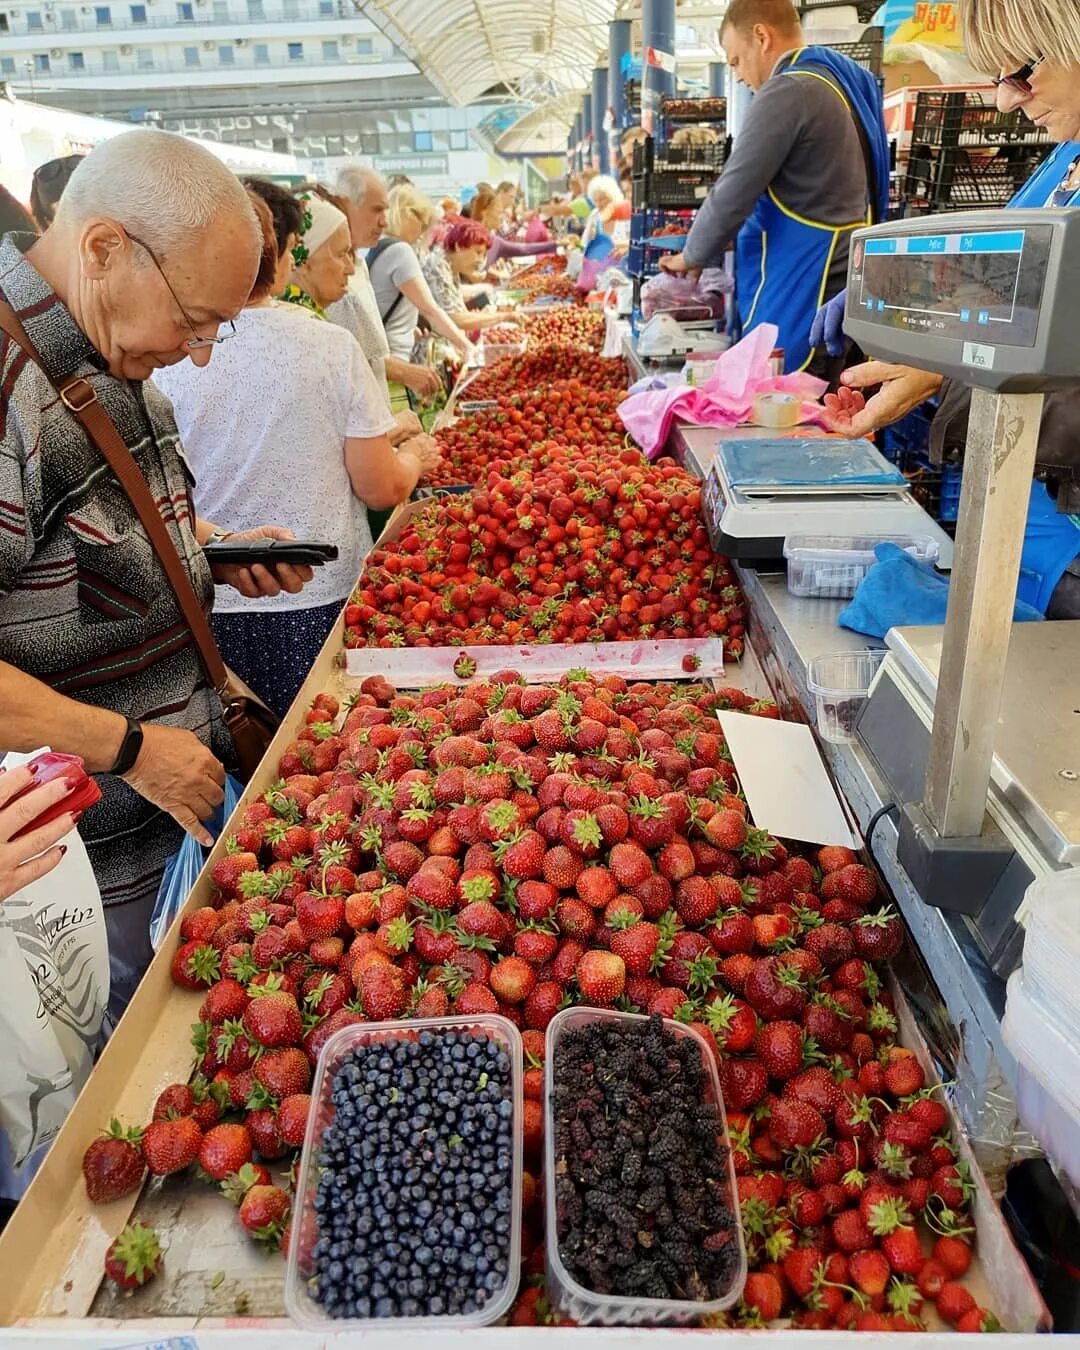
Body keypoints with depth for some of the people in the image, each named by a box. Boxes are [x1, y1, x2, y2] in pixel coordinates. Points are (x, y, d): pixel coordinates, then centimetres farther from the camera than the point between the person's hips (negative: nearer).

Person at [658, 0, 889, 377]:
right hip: (842, 283, 9)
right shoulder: (848, 82, 18)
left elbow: (732, 192, -13)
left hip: (800, 295, -9)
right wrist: (740, 237, 25)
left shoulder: (787, 91, -13)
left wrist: (693, 256, 3)